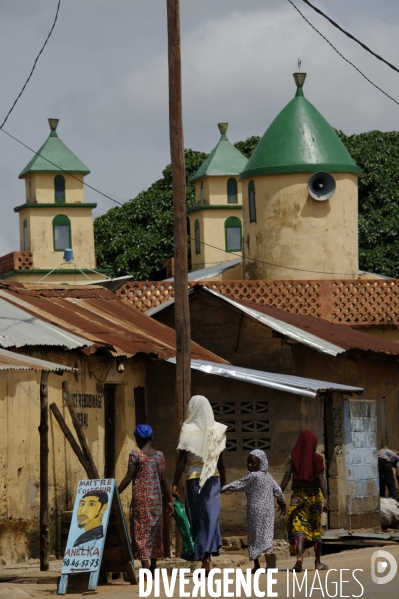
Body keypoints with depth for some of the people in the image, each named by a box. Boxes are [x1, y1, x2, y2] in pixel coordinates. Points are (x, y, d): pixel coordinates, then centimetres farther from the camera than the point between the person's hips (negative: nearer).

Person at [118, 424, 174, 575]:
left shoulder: (135, 455, -6)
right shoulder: (159, 455, 5)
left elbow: (128, 478, -9)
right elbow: (163, 480, 5)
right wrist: (169, 500, 11)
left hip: (140, 498, -4)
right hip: (156, 498, 4)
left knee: (141, 531, -5)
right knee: (155, 531, 13)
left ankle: (146, 569, -15)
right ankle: (153, 568, 19)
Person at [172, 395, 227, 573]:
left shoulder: (188, 430, -10)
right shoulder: (217, 430, 0)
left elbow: (182, 460, -11)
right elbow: (220, 460, 6)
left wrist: (175, 483, -8)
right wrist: (224, 480, 17)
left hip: (194, 478, -3)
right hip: (213, 478, 3)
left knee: (197, 517, 4)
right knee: (211, 515, 5)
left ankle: (203, 557, 3)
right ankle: (208, 554, -4)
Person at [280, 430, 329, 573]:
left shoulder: (292, 458, 0)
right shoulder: (317, 459, -3)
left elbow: (286, 477, -6)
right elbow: (321, 478, -10)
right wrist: (325, 498, -13)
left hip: (297, 495, 0)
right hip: (314, 496, 0)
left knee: (298, 526, -5)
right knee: (315, 528, 12)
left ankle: (299, 555, -31)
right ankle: (318, 562, 19)